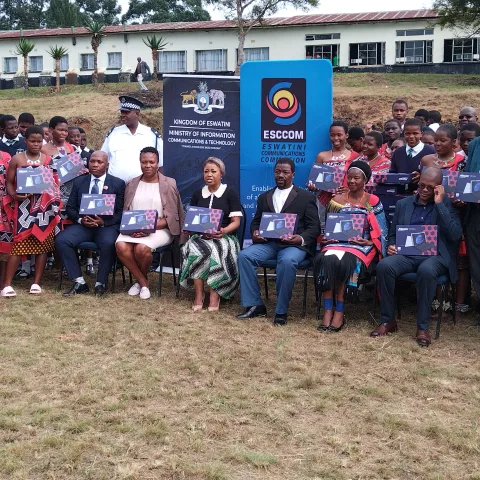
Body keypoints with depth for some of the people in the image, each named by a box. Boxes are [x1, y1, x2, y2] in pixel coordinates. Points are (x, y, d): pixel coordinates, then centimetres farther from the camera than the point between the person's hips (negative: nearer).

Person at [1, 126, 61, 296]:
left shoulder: (48, 160, 7)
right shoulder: (17, 159, 1)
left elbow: (54, 183, 11)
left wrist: (54, 200, -9)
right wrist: (14, 195, -17)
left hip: (44, 207, 3)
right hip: (24, 206, -2)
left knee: (43, 244, 2)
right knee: (19, 244, -7)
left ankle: (36, 283, 11)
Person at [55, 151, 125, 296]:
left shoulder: (118, 184, 6)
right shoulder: (79, 181, 15)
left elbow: (121, 212, 0)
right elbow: (70, 208, 13)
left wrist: (103, 222, -16)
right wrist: (80, 219, -9)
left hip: (107, 225, -3)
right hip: (83, 224, 3)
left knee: (108, 244, -36)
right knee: (61, 240, -24)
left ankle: (100, 284, -17)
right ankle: (79, 282, -18)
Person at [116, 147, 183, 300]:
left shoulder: (169, 184, 2)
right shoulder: (132, 184, 14)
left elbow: (171, 217, -3)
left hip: (160, 229, -3)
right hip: (133, 229, 3)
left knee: (142, 248, -34)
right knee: (121, 246, -29)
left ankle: (142, 279, -1)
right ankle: (143, 282, -9)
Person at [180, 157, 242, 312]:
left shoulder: (231, 193, 6)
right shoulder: (197, 194, 17)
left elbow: (236, 222, -1)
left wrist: (223, 231, -20)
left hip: (224, 237, -2)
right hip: (200, 236, 2)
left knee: (216, 251, -37)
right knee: (196, 251, -34)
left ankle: (215, 295, -30)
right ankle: (199, 294, -30)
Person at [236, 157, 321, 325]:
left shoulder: (306, 197, 10)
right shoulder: (264, 197, 22)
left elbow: (314, 227, 4)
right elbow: (255, 221, 23)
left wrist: (301, 239, -16)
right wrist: (255, 232, -2)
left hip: (294, 244, -4)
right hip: (268, 243, 4)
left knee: (287, 261, -38)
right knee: (244, 255, -25)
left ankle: (281, 311, -25)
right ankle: (254, 305, -18)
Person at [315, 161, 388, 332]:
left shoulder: (373, 201, 4)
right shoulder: (337, 200, 12)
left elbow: (382, 232, 2)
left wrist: (369, 243, -15)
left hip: (362, 245, -2)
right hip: (338, 242, 2)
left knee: (346, 261, -35)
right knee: (327, 259, -32)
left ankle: (339, 312, -28)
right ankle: (327, 311, -31)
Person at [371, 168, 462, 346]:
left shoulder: (447, 204, 5)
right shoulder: (403, 204, 16)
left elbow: (456, 235, -11)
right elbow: (392, 234, 21)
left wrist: (439, 204, -11)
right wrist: (391, 246, -3)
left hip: (435, 256, -3)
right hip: (407, 254, 3)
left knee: (426, 270, -39)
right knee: (384, 265, -29)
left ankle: (423, 327, -26)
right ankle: (387, 320, -16)